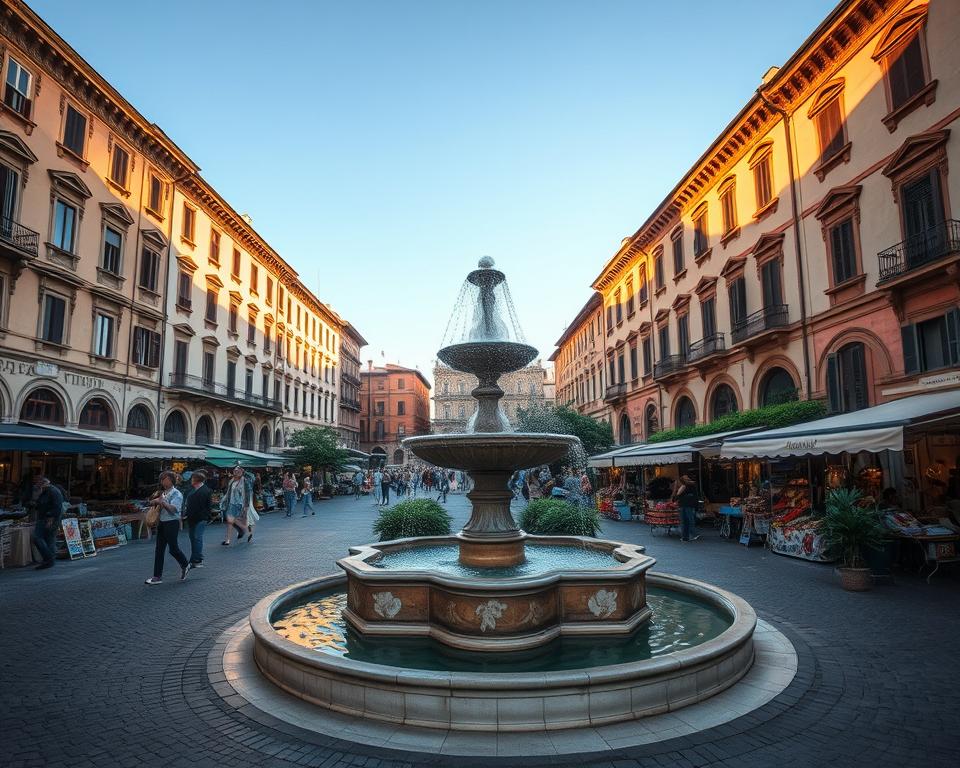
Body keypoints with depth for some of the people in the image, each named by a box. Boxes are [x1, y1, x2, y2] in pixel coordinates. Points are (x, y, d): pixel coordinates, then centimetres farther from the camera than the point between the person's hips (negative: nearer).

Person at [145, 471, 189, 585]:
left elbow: (173, 509, -22)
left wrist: (162, 502, -32)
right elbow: (151, 503, 16)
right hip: (161, 523, 7)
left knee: (173, 548, 0)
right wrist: (155, 500, -5)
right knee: (159, 550, 6)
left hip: (172, 523, -7)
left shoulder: (176, 494, -10)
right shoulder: (162, 493, 11)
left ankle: (185, 566, 26)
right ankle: (157, 577, 10)